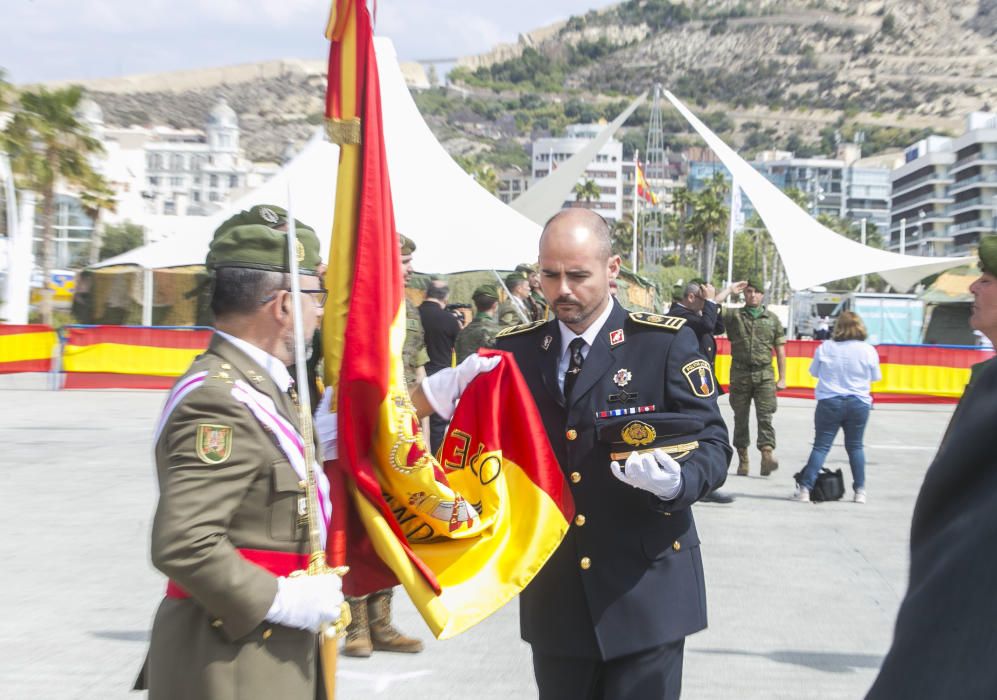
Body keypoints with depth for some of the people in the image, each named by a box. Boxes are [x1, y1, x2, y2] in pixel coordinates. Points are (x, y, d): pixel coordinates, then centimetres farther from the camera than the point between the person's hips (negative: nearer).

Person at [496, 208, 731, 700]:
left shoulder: (666, 343, -6)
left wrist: (678, 481, -26)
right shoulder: (515, 350, 5)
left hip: (644, 588, -3)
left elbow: (712, 443, -5)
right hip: (554, 593, 4)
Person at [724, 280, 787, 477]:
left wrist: (782, 378, 6)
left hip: (764, 374, 0)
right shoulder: (733, 315, 7)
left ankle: (767, 455, -22)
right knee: (741, 418, 6)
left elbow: (780, 350, 11)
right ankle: (742, 460, 13)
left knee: (765, 416, -12)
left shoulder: (772, 319, 11)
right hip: (740, 373, 0)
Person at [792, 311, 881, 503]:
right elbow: (875, 377, 7)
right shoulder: (868, 350, -4)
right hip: (859, 403, 1)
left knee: (821, 446, 3)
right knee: (855, 446, 15)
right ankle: (860, 491, 16)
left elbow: (814, 371, 7)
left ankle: (805, 489, -3)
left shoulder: (825, 348, -4)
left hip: (829, 402, -1)